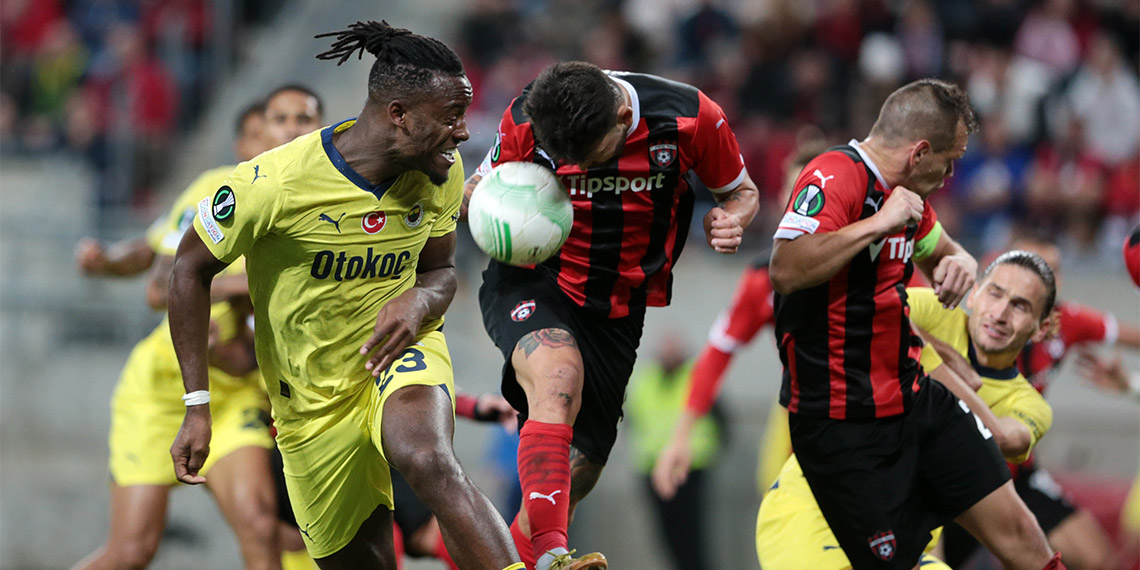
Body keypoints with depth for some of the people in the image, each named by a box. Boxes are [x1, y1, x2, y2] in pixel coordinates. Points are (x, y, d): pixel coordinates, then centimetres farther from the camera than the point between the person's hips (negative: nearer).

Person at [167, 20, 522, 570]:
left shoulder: (440, 175, -10)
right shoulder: (275, 184, -23)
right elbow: (191, 268, -10)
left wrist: (419, 302, -21)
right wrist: (197, 406, -13)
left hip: (400, 357, 1)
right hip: (312, 397, -1)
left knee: (429, 462, -33)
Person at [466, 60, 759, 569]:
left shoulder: (691, 119, -15)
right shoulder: (525, 124, -15)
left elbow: (740, 190, 3)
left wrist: (730, 220, -20)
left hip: (617, 309, 3)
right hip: (531, 285, -3)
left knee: (575, 473, 4)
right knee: (559, 379, -34)